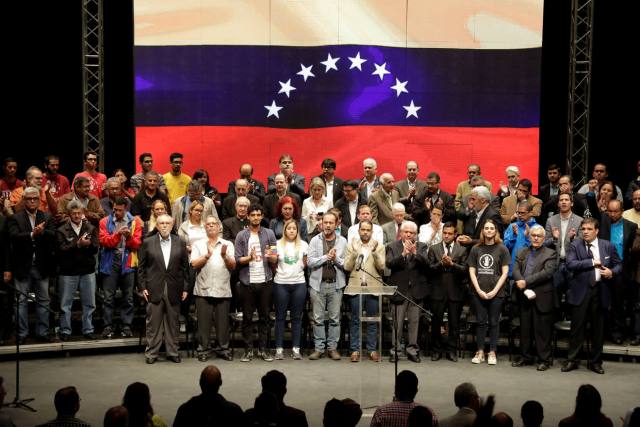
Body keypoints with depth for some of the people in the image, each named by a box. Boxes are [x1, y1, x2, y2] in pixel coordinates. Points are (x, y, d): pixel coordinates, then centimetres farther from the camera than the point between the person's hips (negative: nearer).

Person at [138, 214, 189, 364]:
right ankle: (151, 353, 9)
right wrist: (142, 287, -3)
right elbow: (141, 267, 4)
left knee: (172, 323, 6)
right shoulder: (148, 243, 4)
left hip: (174, 289, 1)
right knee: (153, 323, 1)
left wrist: (185, 288, 3)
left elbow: (185, 267, 8)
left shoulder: (180, 243, 7)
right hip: (154, 289, -1)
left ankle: (172, 352, 15)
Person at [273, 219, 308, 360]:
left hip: (299, 283, 1)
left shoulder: (303, 245, 6)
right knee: (280, 317, 2)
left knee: (297, 317, 3)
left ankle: (296, 348, 8)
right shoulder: (278, 244, 3)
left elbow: (305, 264, 14)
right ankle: (279, 348, 6)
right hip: (281, 283, -1)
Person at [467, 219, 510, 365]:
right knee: (481, 322, 5)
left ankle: (492, 353, 9)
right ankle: (480, 352, 10)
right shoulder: (476, 249, 8)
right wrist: (479, 290, -5)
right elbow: (472, 271, 6)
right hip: (478, 292, 2)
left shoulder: (502, 249, 2)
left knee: (494, 322, 3)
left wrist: (495, 291, -9)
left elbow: (505, 272, -1)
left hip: (496, 293, -2)